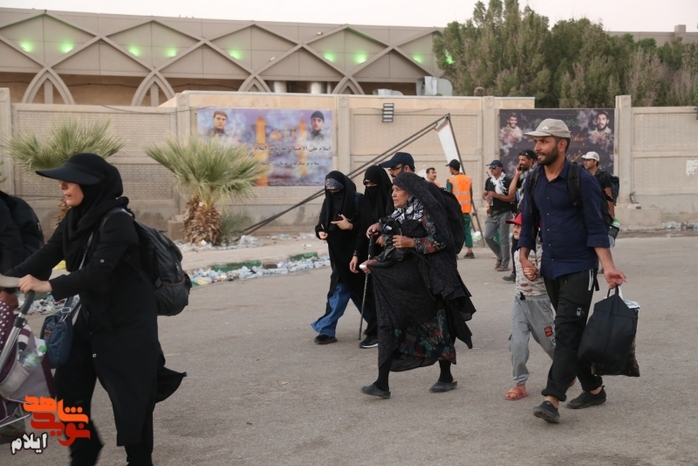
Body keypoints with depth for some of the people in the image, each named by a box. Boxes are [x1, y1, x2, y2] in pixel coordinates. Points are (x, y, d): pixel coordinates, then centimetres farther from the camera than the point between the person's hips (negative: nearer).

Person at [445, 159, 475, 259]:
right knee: (467, 230, 9)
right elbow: (471, 195, 14)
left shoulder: (451, 180, -8)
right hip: (466, 209, 5)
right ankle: (470, 251, 7)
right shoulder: (468, 179, 8)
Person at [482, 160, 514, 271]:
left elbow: (511, 198, -15)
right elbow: (484, 194, 21)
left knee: (503, 239, -2)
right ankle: (500, 256, 23)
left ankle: (504, 264, 5)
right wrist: (486, 197, -3)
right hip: (492, 213, 7)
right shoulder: (489, 180, 11)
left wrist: (496, 195, -19)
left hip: (504, 213, -7)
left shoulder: (507, 181, -10)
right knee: (488, 237, 3)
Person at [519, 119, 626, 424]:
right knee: (571, 332, 14)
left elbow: (596, 227, -12)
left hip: (578, 268, -7)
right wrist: (524, 259, 3)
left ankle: (552, 399, -16)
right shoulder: (534, 182, 8)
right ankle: (594, 388, 27)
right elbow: (528, 224, 16)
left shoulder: (581, 180, -11)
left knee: (567, 333, -12)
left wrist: (608, 267, -20)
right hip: (550, 269, 7)